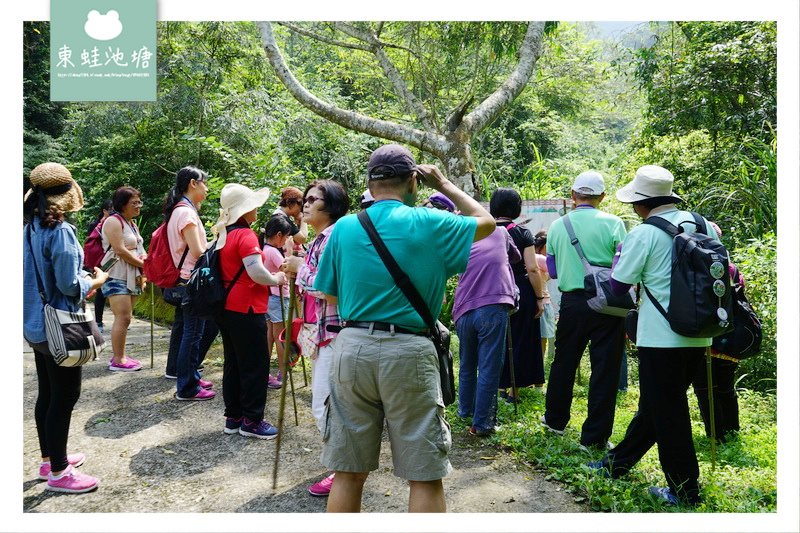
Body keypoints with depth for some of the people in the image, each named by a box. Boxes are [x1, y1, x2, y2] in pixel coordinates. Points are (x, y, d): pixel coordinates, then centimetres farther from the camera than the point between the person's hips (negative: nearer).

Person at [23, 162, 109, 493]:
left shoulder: (31, 228, 7)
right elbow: (70, 285, -21)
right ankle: (58, 473, 10)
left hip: (36, 325, 9)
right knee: (65, 396, 1)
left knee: (47, 394, 18)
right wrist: (96, 281, -3)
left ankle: (49, 459, 32)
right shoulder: (60, 231, -20)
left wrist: (84, 280, 15)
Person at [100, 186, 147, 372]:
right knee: (123, 317, -12)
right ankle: (118, 361, -6)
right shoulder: (113, 221, -9)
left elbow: (139, 250, 21)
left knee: (125, 318, 9)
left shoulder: (132, 224, 20)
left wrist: (143, 273, 5)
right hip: (117, 276, -9)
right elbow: (120, 250, -17)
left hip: (132, 277, 9)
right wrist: (143, 264, -11)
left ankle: (119, 356, 16)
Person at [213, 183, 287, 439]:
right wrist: (277, 279, -7)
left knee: (233, 363, 15)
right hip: (246, 310, -9)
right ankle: (251, 420, 9)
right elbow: (256, 272, -24)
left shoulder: (223, 234, 12)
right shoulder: (245, 235, -16)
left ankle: (233, 417, 24)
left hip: (226, 309, 9)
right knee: (255, 365, 1)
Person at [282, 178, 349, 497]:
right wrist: (297, 270, 11)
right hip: (320, 331, 11)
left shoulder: (335, 237, -15)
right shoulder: (319, 239, 16)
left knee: (325, 406, -6)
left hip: (332, 331, -11)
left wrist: (301, 267, -13)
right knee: (324, 404, 17)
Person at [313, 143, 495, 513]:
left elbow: (330, 295, 12)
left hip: (352, 347, 4)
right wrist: (444, 184, 22)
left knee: (348, 473, 12)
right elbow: (486, 221, 14)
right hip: (408, 351, -3)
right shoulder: (429, 223, -3)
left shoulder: (344, 227, 4)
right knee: (424, 476, 7)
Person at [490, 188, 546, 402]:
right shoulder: (522, 233, -8)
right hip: (521, 293, -3)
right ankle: (513, 390, 13)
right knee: (519, 341, 8)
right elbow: (532, 269, -11)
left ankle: (501, 387, 22)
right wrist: (539, 298, -4)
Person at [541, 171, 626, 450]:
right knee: (605, 368, 4)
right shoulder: (613, 223, -8)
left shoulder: (557, 226, 2)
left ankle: (555, 419, 34)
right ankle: (594, 436, 9)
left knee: (563, 362, 18)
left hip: (571, 301, 3)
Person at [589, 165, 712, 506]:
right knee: (654, 404, 17)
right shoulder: (703, 225, 6)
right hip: (698, 336, 8)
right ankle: (617, 464, 32)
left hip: (661, 338, -7)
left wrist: (620, 255, 8)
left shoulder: (643, 234, -12)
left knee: (667, 413, 5)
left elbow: (617, 287, -8)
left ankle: (685, 490, 14)